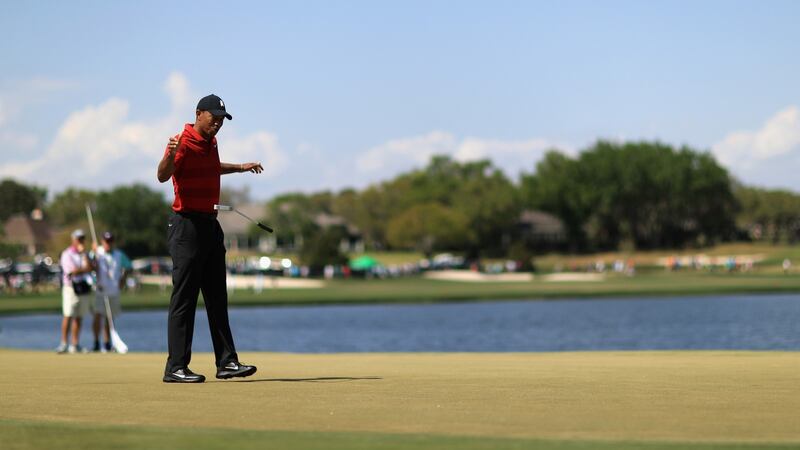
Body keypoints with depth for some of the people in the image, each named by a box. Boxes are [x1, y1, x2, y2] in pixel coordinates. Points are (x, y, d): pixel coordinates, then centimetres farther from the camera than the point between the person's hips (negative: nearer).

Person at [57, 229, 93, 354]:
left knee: (79, 317, 6)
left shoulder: (85, 254, 16)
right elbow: (72, 271, -14)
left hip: (84, 288, 6)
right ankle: (64, 343, -7)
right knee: (68, 316, -9)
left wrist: (84, 254, -6)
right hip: (71, 287, -6)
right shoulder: (67, 254, -3)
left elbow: (90, 267, -2)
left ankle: (75, 344, 9)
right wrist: (85, 269, -2)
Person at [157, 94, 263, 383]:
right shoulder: (183, 143, -14)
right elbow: (162, 176, -31)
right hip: (186, 226, -9)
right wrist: (169, 156, -50)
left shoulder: (210, 144, 13)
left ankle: (226, 362, 16)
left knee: (217, 297, 11)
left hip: (210, 226, 9)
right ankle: (176, 368, -6)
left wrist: (240, 168, 44)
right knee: (184, 298, -8)